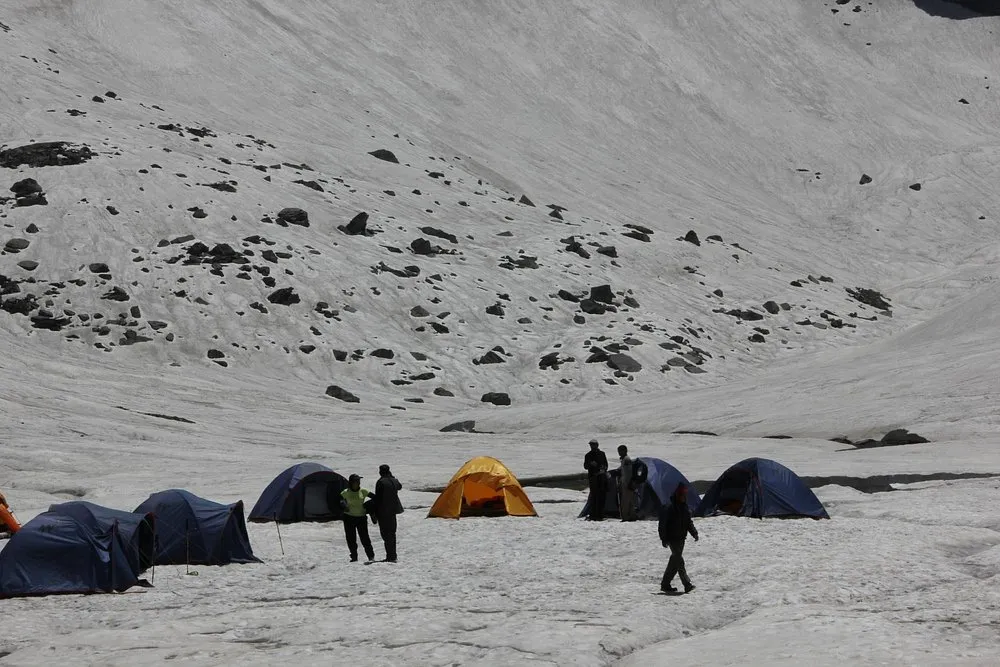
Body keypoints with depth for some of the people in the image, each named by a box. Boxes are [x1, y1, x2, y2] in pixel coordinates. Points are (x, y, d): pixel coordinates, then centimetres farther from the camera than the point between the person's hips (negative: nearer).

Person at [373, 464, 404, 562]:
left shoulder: (380, 482, -15)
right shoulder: (394, 481, 6)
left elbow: (378, 498, -15)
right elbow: (399, 486, 32)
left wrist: (376, 514, -11)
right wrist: (392, 476, 24)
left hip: (383, 511, -7)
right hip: (393, 510, 7)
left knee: (386, 533, -5)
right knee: (392, 533, 16)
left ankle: (390, 556, -9)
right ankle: (393, 555, 21)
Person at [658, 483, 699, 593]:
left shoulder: (685, 508, 11)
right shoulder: (669, 508, -13)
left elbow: (689, 522, 18)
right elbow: (663, 524, -12)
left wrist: (694, 533, 4)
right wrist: (664, 539, -15)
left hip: (681, 538, 8)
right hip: (672, 538, -8)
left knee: (675, 560, 11)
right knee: (678, 560, -12)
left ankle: (665, 584, 19)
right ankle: (687, 584, -15)